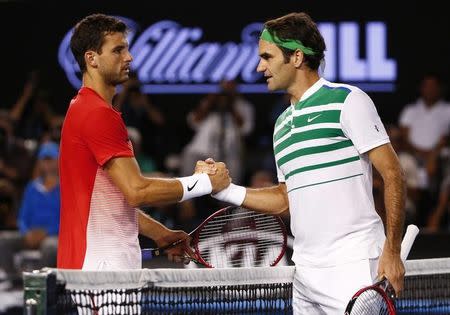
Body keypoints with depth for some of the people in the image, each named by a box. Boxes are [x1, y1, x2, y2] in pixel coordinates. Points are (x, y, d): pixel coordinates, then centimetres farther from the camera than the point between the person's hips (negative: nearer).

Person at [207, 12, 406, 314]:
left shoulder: (347, 101, -4)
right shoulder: (283, 123, 19)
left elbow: (393, 175, -8)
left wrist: (392, 252, -15)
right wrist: (227, 190, 10)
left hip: (352, 267, -7)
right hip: (305, 272, 7)